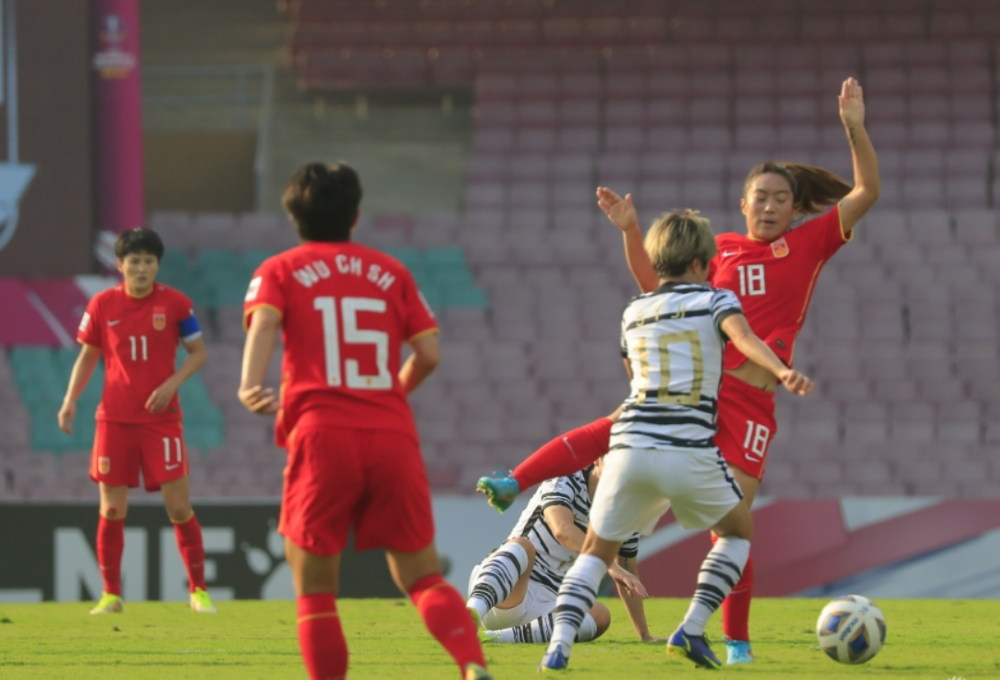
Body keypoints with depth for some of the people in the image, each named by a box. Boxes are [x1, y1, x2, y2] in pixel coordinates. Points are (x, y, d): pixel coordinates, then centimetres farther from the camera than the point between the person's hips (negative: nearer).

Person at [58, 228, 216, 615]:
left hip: (161, 418, -2)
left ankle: (198, 590, 7)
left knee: (179, 507, -5)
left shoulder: (175, 303, -3)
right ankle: (110, 595, 12)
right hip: (114, 419, 2)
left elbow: (198, 353, 4)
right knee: (111, 510, 2)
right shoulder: (102, 305, 1)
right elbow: (87, 357, 11)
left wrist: (172, 383, -13)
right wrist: (70, 401, -2)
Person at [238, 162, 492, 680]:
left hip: (322, 437, -2)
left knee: (314, 587, 8)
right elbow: (428, 353, 11)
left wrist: (250, 385, -25)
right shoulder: (391, 272, 18)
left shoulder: (280, 271, 13)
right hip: (393, 437, 2)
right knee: (422, 577, 6)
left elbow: (263, 323, -9)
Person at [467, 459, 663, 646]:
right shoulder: (566, 481, -9)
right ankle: (473, 611, -63)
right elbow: (563, 530, -30)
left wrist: (645, 636, 24)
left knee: (600, 615, -23)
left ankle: (509, 636, -36)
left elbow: (628, 572, 23)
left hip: (544, 605, 6)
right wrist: (611, 566, -41)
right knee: (523, 546, -37)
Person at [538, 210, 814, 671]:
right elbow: (743, 336, -12)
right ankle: (691, 630, 8)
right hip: (688, 450, -3)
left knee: (597, 549, 17)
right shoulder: (714, 300, 10)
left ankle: (560, 643, -6)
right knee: (738, 530, 22)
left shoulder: (633, 313, 23)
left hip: (629, 444, 3)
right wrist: (782, 371, -29)